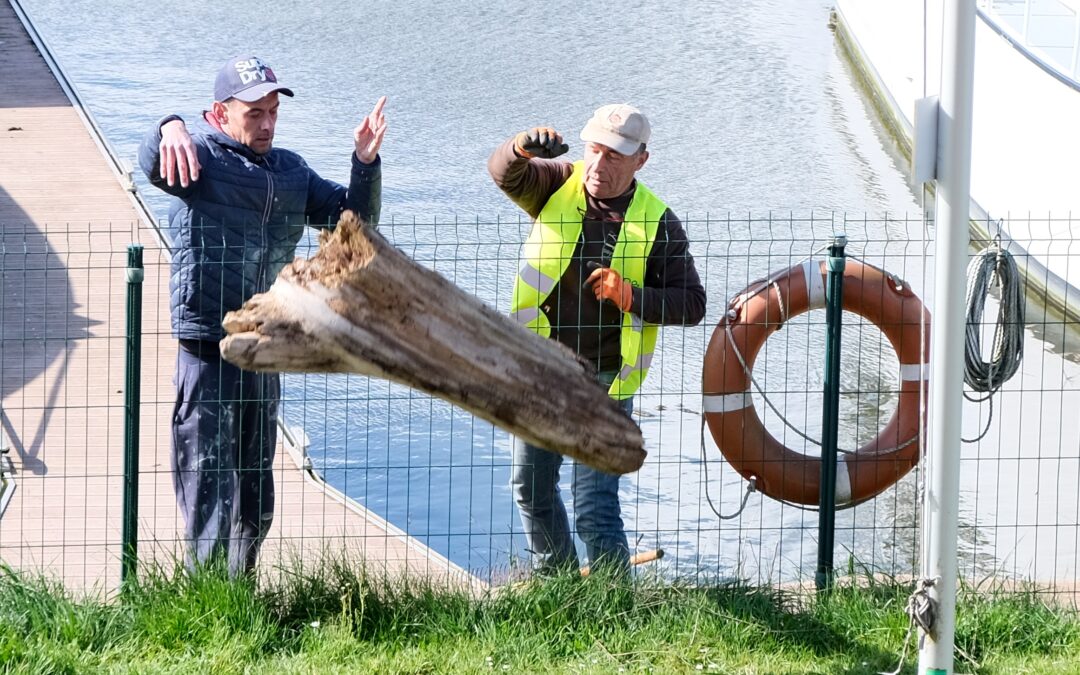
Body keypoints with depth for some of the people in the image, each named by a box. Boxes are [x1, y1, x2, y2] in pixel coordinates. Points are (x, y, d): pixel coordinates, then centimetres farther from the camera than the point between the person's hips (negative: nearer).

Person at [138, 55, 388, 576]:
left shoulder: (291, 170, 14)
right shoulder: (201, 157, -6)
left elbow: (354, 220, 13)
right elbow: (152, 163, -28)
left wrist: (366, 164, -6)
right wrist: (170, 131, -53)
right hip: (208, 347, -7)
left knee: (255, 498, 17)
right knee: (209, 489, -8)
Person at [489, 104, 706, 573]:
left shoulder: (656, 222, -6)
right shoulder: (557, 186, 0)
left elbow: (692, 304, -5)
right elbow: (504, 172, -17)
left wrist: (632, 297, -21)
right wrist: (524, 147, -39)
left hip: (604, 384, -4)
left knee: (594, 506, -12)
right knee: (531, 487, 19)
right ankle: (553, 578, 41)